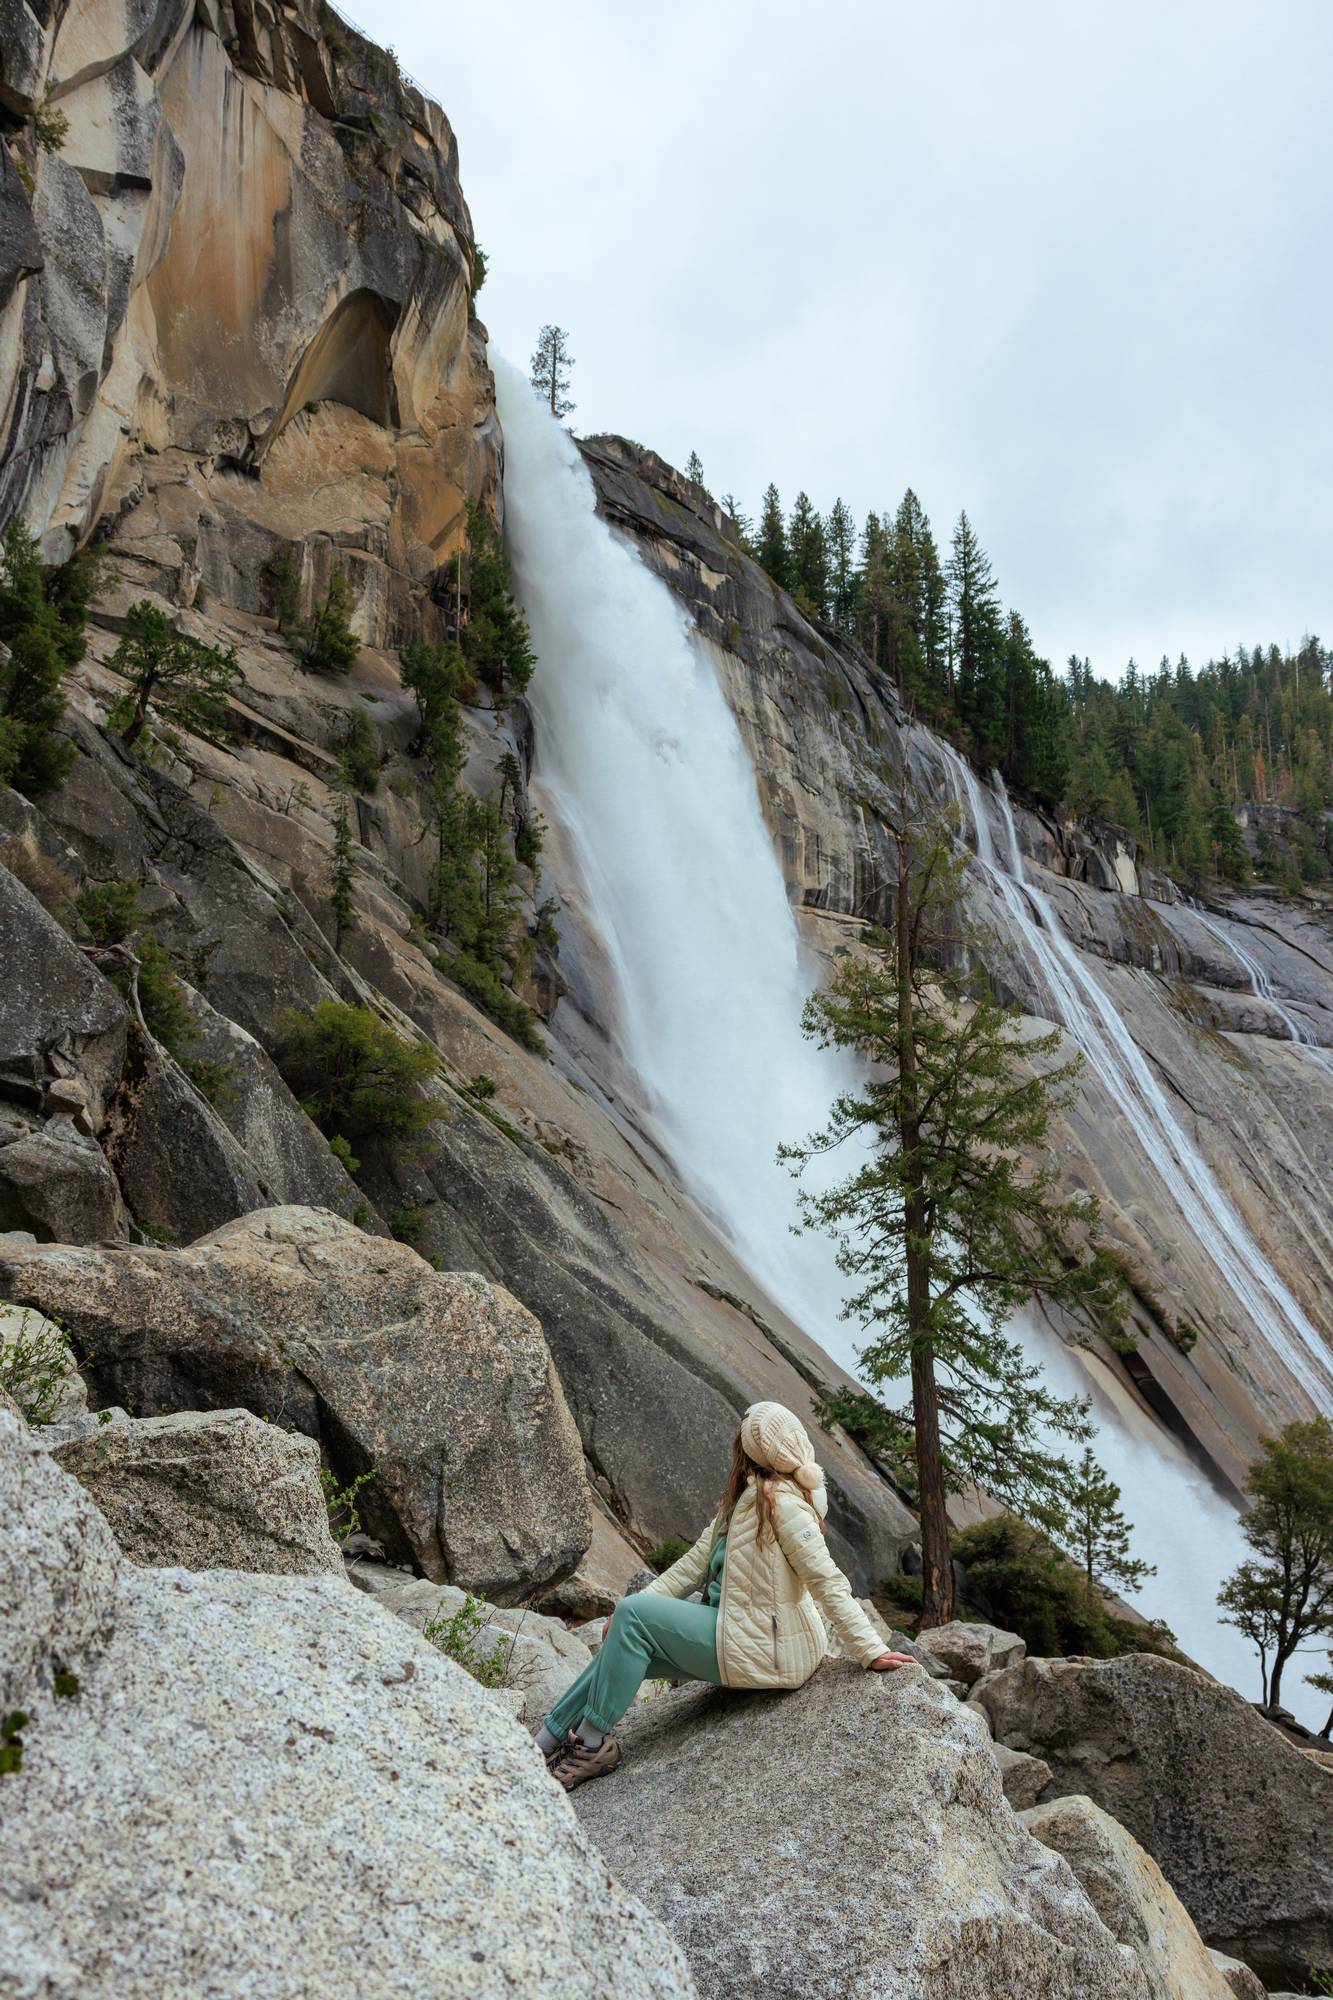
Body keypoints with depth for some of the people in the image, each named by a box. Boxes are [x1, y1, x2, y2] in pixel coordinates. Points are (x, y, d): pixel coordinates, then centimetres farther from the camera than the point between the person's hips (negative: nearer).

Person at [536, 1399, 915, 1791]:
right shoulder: (746, 1498, 12)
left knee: (634, 1616, -13)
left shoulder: (782, 1502, -19)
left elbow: (828, 1582, -21)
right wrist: (634, 1605, 6)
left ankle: (593, 1744, -2)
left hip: (765, 1651, -10)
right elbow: (697, 1560, 12)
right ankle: (546, 1742, 14)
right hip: (749, 1635, 10)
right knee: (628, 1647, 5)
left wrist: (872, 1652, -25)